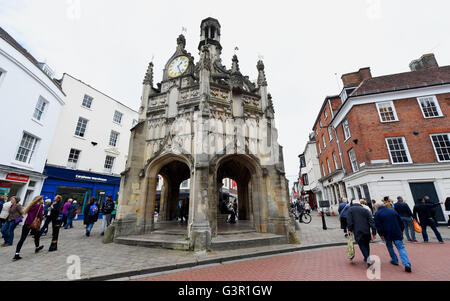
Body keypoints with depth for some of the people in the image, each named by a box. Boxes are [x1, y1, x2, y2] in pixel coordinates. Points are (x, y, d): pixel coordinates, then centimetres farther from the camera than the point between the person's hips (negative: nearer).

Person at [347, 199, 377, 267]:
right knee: (366, 244, 20)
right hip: (366, 231, 4)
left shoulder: (350, 209, 6)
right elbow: (371, 221, 5)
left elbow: (349, 220, -6)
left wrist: (350, 229, -2)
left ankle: (368, 260, -11)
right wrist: (374, 232, 3)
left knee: (362, 245, 2)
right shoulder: (365, 210, 14)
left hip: (357, 231, -4)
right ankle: (367, 258, 31)